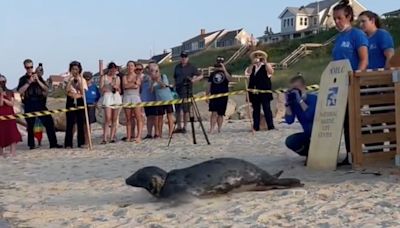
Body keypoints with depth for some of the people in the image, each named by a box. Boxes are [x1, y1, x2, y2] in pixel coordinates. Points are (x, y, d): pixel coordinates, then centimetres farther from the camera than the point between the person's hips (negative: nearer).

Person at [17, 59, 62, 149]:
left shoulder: (38, 77, 11)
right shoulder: (23, 79, 5)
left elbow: (46, 89, 3)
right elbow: (20, 91, -10)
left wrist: (38, 80, -9)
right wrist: (29, 82, -15)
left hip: (40, 103, 2)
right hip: (29, 105, -2)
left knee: (49, 122, -5)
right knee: (30, 125, 3)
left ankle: (53, 143, -1)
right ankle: (31, 145, 14)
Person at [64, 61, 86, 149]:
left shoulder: (82, 80, 6)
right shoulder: (68, 79, 3)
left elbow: (82, 92, -8)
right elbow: (67, 91, -13)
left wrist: (79, 81, -12)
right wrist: (70, 80, -14)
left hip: (80, 102, 1)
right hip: (71, 102, -1)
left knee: (80, 122, 1)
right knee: (70, 123, -4)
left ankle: (81, 142, 8)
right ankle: (68, 143, -1)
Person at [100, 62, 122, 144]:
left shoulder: (117, 78, 15)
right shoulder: (104, 77, 5)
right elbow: (101, 89, -1)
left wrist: (117, 87, -1)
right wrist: (109, 85, -9)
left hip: (117, 98, 4)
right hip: (107, 97, -4)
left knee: (114, 119, 2)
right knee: (107, 119, -13)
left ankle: (112, 137, 6)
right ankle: (105, 138, -15)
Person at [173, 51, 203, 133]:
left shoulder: (191, 67, 2)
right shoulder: (177, 67, 14)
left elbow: (200, 76, 1)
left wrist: (194, 80, -16)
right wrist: (174, 86, 10)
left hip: (187, 91, -4)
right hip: (178, 90, 4)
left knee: (186, 110, -3)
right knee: (177, 110, 4)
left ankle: (184, 127, 5)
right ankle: (179, 127, 13)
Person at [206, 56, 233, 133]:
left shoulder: (226, 73, 6)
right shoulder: (213, 74, 12)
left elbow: (230, 79, -17)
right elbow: (209, 85, 14)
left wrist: (224, 70, -21)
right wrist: (206, 95, 10)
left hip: (223, 96, 0)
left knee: (220, 114, 6)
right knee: (214, 113, -11)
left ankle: (219, 130, 16)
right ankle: (211, 129, -13)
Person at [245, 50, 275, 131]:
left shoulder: (266, 66, 4)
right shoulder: (252, 67, 15)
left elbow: (271, 72, -17)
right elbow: (248, 72, -4)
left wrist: (265, 62, -20)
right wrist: (252, 64, -11)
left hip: (264, 92, -4)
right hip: (254, 93, 4)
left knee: (267, 109, -4)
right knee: (255, 110, 6)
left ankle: (271, 126, -1)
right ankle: (256, 127, 9)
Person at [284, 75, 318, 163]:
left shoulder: (313, 98, -17)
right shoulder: (294, 102, -3)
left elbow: (310, 115, -34)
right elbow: (289, 121, -12)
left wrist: (300, 100, -32)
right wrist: (288, 103, -18)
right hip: (308, 134, 6)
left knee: (312, 126, -38)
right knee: (290, 142, -17)